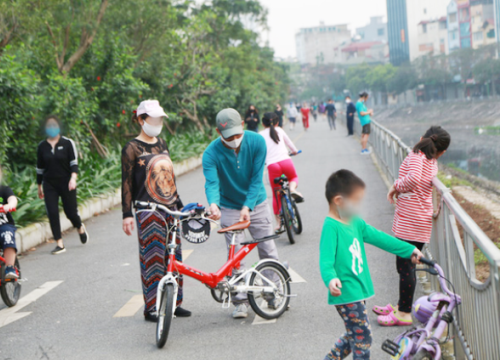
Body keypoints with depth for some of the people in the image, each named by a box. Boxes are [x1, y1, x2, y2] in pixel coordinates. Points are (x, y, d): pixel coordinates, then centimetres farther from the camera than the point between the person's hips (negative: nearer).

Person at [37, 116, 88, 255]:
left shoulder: (68, 143, -2)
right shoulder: (42, 146, 6)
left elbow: (74, 163, -6)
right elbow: (40, 168, 13)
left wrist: (73, 178, -23)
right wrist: (39, 187, 17)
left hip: (66, 182, -2)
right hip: (49, 184, 2)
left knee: (71, 212, 1)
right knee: (52, 213, -8)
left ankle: (80, 228, 36)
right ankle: (59, 244, 0)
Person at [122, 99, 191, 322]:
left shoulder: (162, 144, 14)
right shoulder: (132, 148, -6)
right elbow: (126, 183, -8)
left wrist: (179, 204, 22)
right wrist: (127, 215, -13)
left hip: (170, 209, 7)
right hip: (148, 212, -7)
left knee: (174, 256, 9)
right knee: (152, 258, -4)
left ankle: (174, 303, 20)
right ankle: (151, 308, 5)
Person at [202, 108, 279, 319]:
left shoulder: (256, 142, -18)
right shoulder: (211, 153, -21)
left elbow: (257, 179, -19)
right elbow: (211, 183, -32)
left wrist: (247, 207, -29)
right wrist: (213, 204, -53)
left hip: (256, 204, 1)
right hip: (230, 208, -1)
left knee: (268, 251, 4)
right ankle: (240, 301, 7)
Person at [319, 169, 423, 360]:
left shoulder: (355, 223, 11)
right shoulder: (331, 226, -17)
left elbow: (379, 238, 18)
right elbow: (326, 259, -26)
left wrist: (409, 250, 21)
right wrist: (331, 279, -45)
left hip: (358, 291, 10)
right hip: (346, 294, -10)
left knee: (353, 335, 19)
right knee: (363, 337, -4)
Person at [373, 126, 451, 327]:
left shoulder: (416, 156, -14)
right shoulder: (432, 163, 8)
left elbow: (413, 179, -31)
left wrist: (395, 186, -15)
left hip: (409, 220, -8)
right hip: (422, 220, 8)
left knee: (405, 267, -2)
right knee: (406, 265, 19)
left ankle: (404, 314, 4)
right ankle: (402, 305, 31)